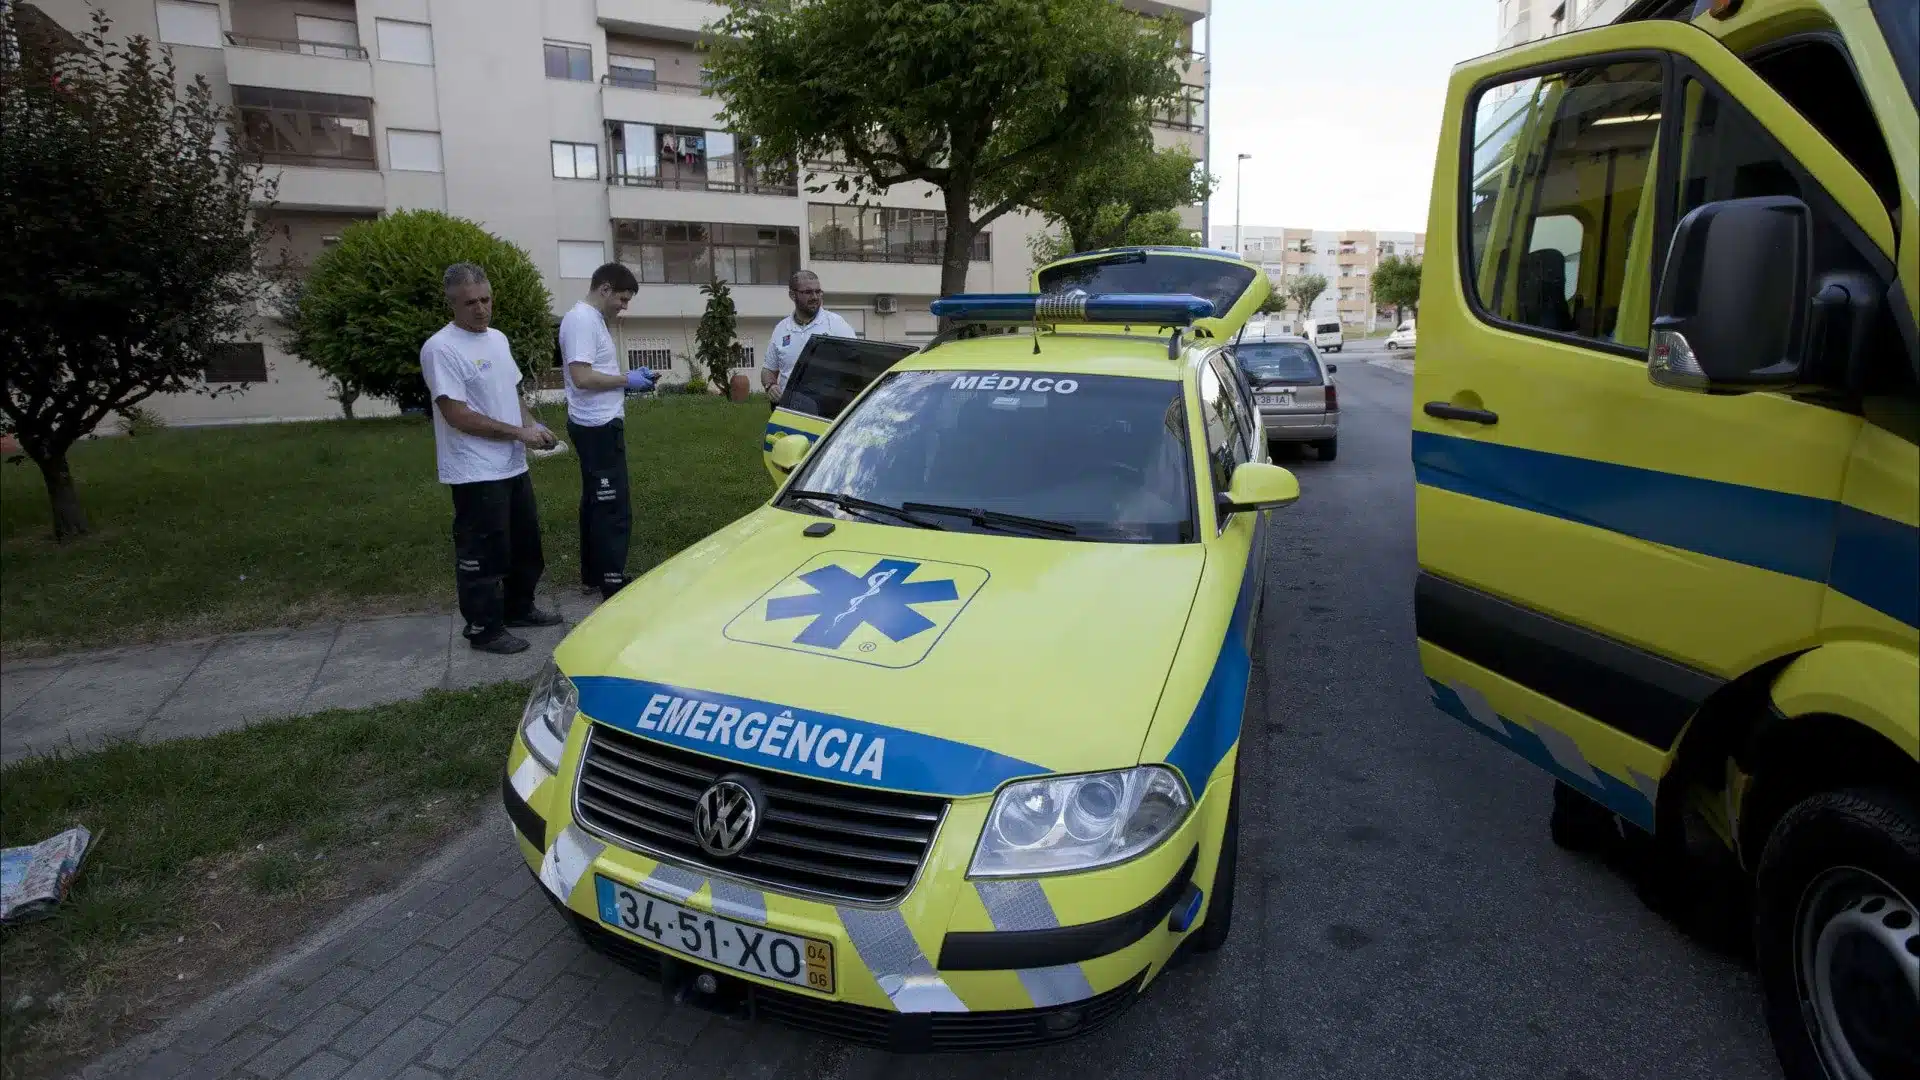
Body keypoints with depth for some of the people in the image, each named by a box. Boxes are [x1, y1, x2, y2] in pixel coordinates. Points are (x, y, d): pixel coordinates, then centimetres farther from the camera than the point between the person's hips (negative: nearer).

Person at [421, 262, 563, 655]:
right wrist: (519, 432, -19)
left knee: (525, 544, 18)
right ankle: (483, 628, 11)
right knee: (483, 553, -1)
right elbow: (457, 414, -20)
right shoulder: (441, 349, -16)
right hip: (476, 473, -9)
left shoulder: (498, 339, 11)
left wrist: (531, 424, 1)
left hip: (513, 466, 9)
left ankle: (518, 608, 34)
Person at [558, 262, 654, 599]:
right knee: (613, 508, -7)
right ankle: (613, 583, -2)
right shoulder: (581, 320, -16)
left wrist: (627, 379, 9)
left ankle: (592, 576, 26)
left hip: (599, 424, 11)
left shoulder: (592, 319, 15)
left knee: (597, 503, 16)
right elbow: (582, 377, -24)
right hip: (598, 426, -11)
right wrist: (626, 379, -14)